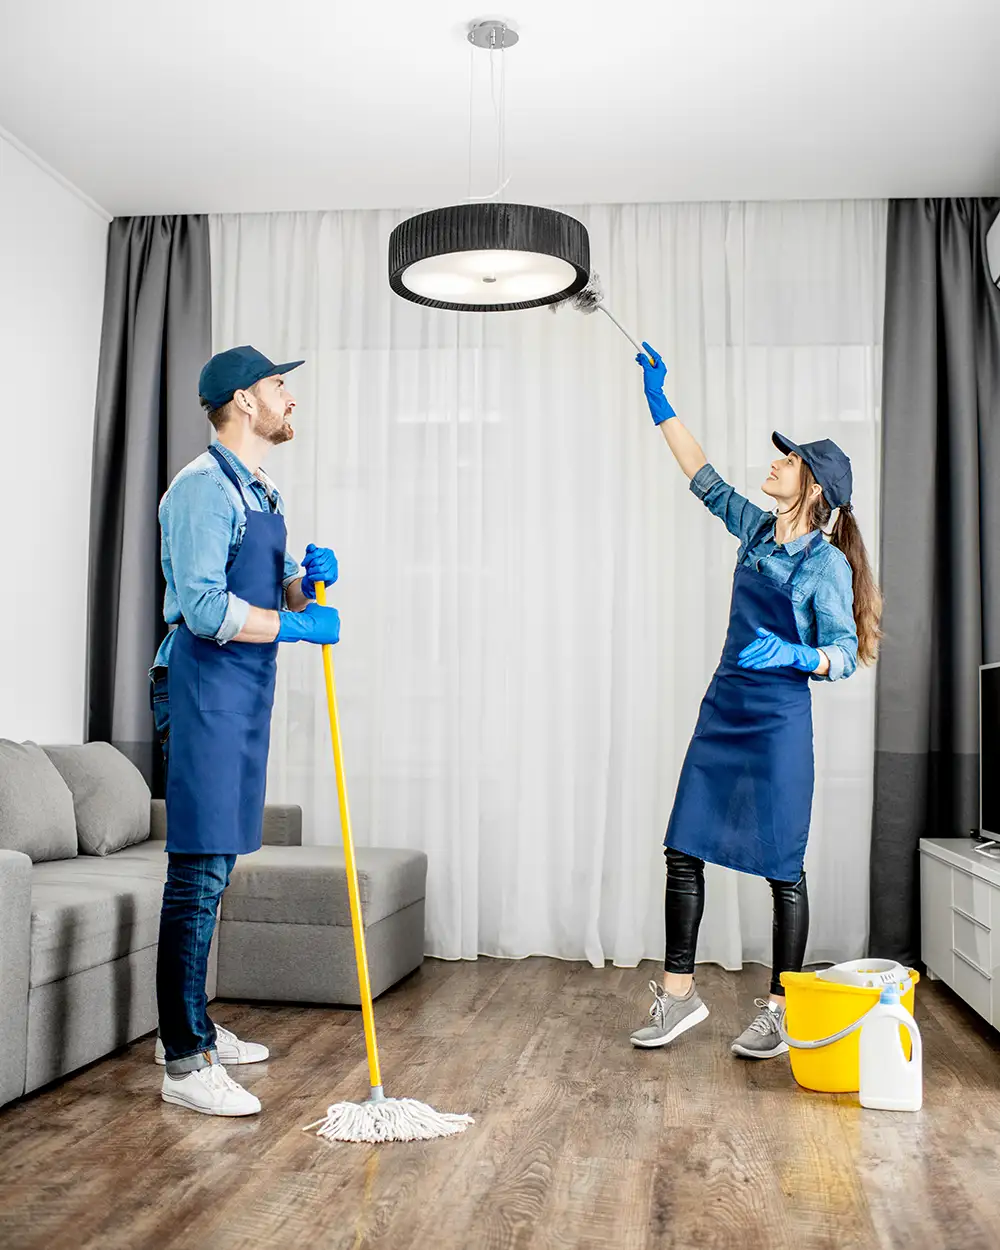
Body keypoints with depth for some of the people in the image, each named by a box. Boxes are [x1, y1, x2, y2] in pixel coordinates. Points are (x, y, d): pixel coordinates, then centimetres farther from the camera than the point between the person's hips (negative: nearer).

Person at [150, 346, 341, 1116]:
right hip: (204, 686, -10)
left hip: (247, 691, 10)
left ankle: (190, 1027, 26)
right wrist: (297, 624, -15)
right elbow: (203, 606, -21)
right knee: (199, 870, -8)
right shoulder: (204, 487, -12)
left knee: (215, 865, 15)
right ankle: (184, 1062, -2)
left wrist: (308, 581, 3)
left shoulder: (263, 493, 18)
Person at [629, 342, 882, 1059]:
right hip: (724, 710, 7)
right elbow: (705, 479, 20)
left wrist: (794, 654, -31)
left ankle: (781, 1011, 13)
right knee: (684, 851, 5)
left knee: (783, 868, 2)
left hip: (779, 722, -7)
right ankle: (679, 995, 15)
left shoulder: (826, 562, -9)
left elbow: (844, 656, -11)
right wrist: (660, 404, 21)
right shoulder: (757, 529, 9)